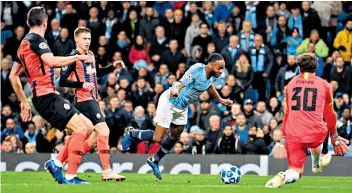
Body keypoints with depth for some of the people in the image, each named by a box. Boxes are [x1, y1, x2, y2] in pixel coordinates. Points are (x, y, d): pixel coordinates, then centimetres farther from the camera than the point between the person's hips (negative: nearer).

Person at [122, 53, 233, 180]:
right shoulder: (197, 70, -30)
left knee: (175, 137, 18)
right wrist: (176, 90, -59)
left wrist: (221, 100, 29)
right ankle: (132, 133, 15)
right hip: (169, 102, -9)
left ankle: (154, 161, 37)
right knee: (158, 138, -10)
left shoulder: (213, 76, -5)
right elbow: (181, 84, -36)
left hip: (182, 107, 9)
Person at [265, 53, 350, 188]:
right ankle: (316, 165, 52)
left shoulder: (291, 84, 9)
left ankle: (284, 177, -25)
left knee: (295, 172, 5)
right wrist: (334, 135, 29)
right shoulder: (324, 85, 4)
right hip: (316, 136, 0)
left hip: (294, 136, 0)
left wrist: (284, 136, 27)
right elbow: (329, 114, 15)